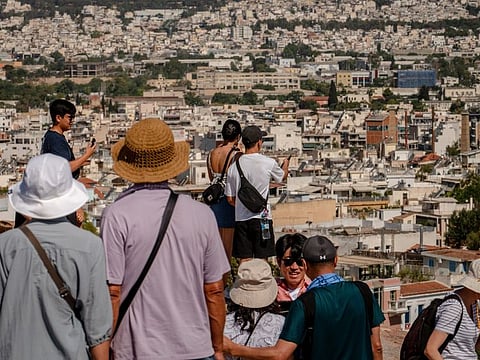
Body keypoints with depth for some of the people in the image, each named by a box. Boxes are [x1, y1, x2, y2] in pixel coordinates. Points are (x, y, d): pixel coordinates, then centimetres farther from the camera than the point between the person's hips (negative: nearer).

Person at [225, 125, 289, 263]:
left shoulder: (234, 166, 1)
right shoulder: (269, 163, -7)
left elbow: (230, 199, 6)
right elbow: (282, 176, 16)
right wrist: (286, 165, 38)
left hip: (241, 218, 3)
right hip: (261, 218, -3)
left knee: (244, 260, 6)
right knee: (261, 261, 2)